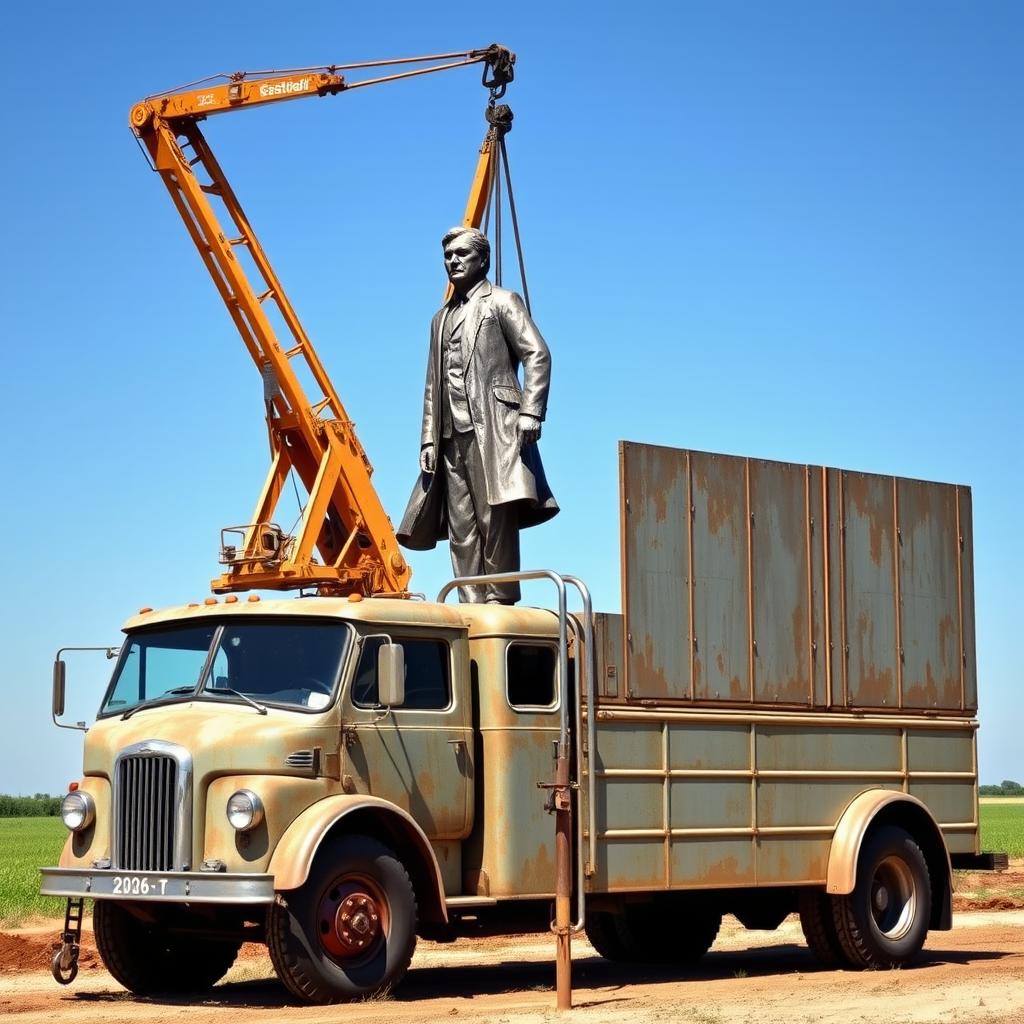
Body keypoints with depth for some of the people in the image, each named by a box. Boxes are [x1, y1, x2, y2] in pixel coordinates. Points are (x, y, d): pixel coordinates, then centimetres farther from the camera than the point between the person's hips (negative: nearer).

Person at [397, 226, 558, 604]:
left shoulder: (502, 302, 8)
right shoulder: (442, 318, 27)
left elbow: (537, 354, -4)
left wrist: (530, 412, -15)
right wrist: (428, 439, 14)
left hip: (493, 426, -7)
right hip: (452, 434, 7)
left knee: (495, 514, -15)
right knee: (460, 525, 0)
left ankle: (500, 598, -14)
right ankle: (472, 603, -1)